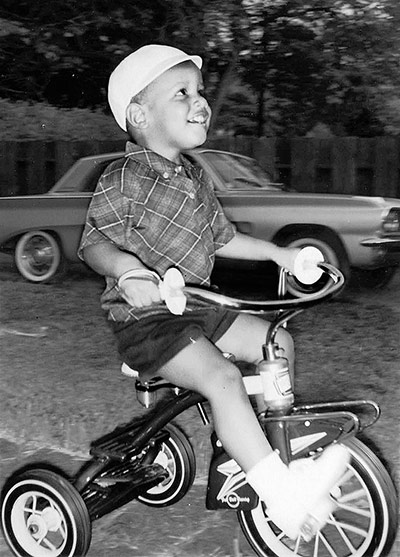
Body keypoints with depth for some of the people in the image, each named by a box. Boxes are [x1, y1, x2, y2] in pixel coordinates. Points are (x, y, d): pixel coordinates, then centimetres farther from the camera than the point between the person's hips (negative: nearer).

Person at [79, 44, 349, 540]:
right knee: (222, 378, -27)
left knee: (278, 343, 6)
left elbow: (221, 239, 20)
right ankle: (284, 497, -24)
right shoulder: (123, 180, -13)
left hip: (194, 308, 9)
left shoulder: (194, 178, 11)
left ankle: (264, 447, 17)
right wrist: (126, 267, -37)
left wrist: (276, 252, 15)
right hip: (145, 318, -9)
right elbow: (93, 241, -17)